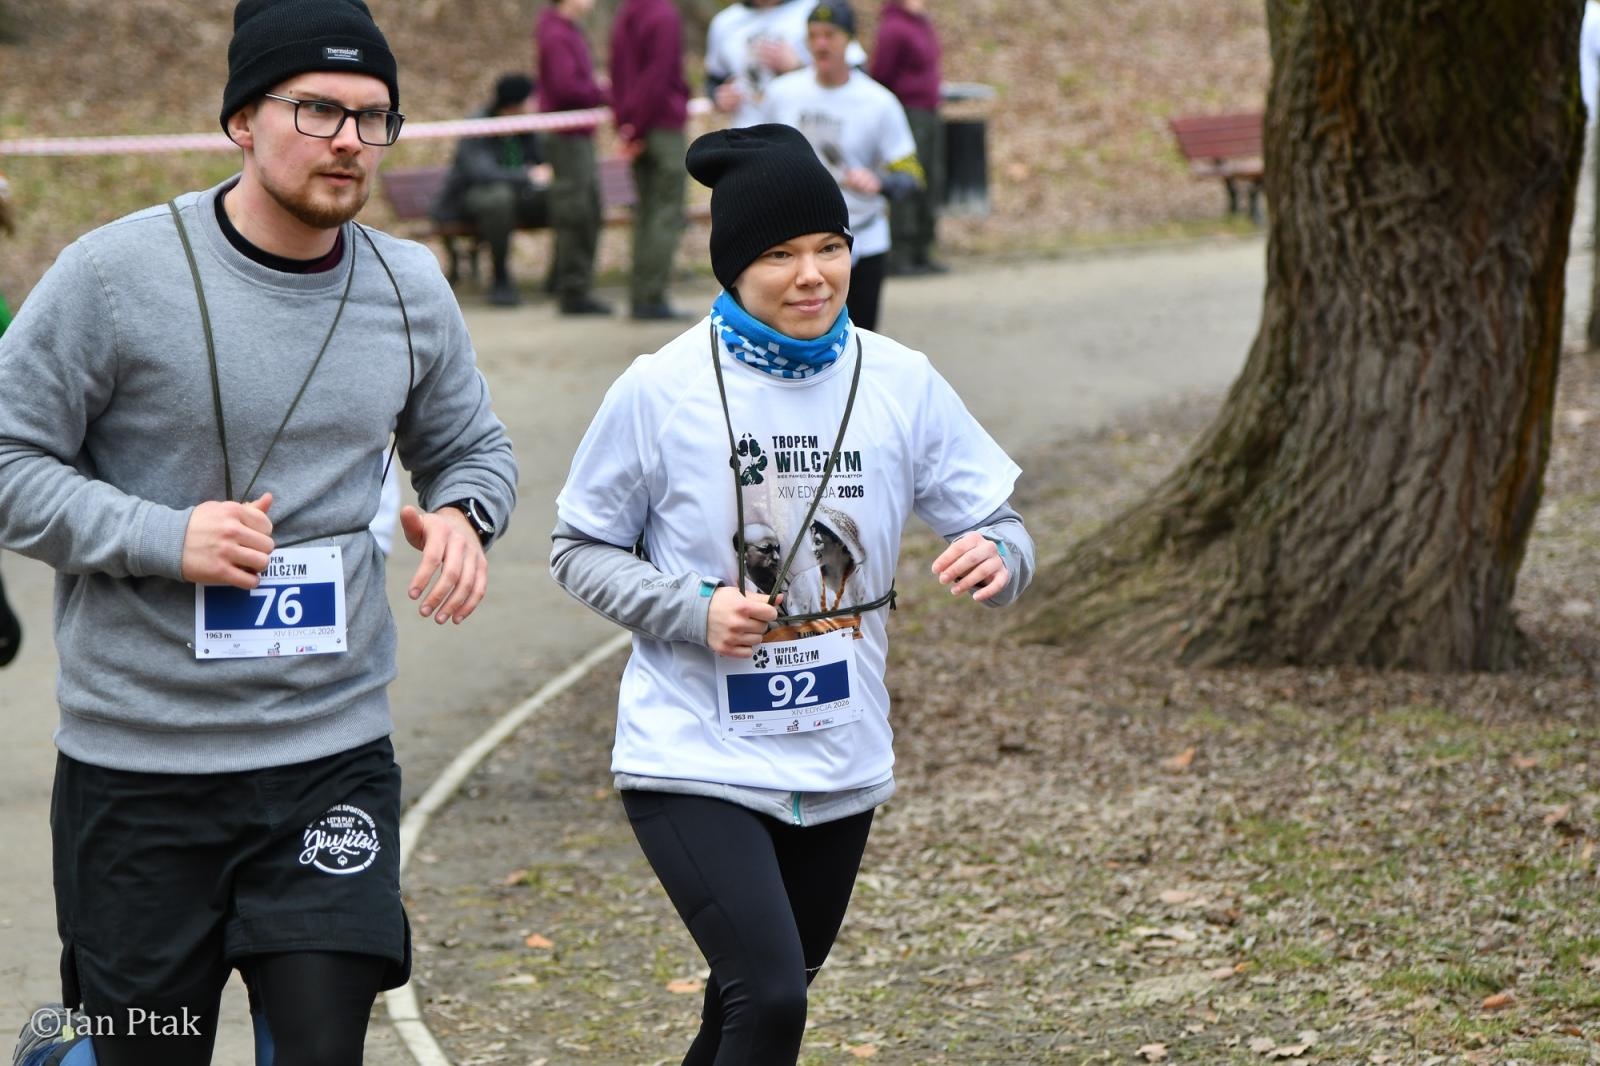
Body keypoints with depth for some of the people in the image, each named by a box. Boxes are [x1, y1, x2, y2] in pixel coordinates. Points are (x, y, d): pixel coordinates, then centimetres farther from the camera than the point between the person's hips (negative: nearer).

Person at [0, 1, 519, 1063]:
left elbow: (472, 447, 19)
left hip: (334, 747, 3)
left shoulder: (412, 290, 5)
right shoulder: (115, 275, -9)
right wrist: (164, 537, -18)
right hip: (135, 763, -3)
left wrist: (461, 514, -4)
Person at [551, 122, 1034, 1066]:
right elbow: (581, 551, -1)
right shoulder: (661, 392, -11)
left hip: (840, 766, 4)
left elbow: (1000, 527, 1)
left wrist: (996, 556, -23)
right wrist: (695, 611, -18)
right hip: (696, 763, -4)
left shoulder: (901, 384, -3)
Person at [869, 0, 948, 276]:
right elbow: (878, 75, -14)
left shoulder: (923, 23, 15)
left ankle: (922, 253, 17)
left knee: (931, 185, 10)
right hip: (907, 114, -9)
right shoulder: (894, 28, -14)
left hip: (929, 115, 9)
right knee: (906, 188, -10)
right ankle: (900, 256, -8)